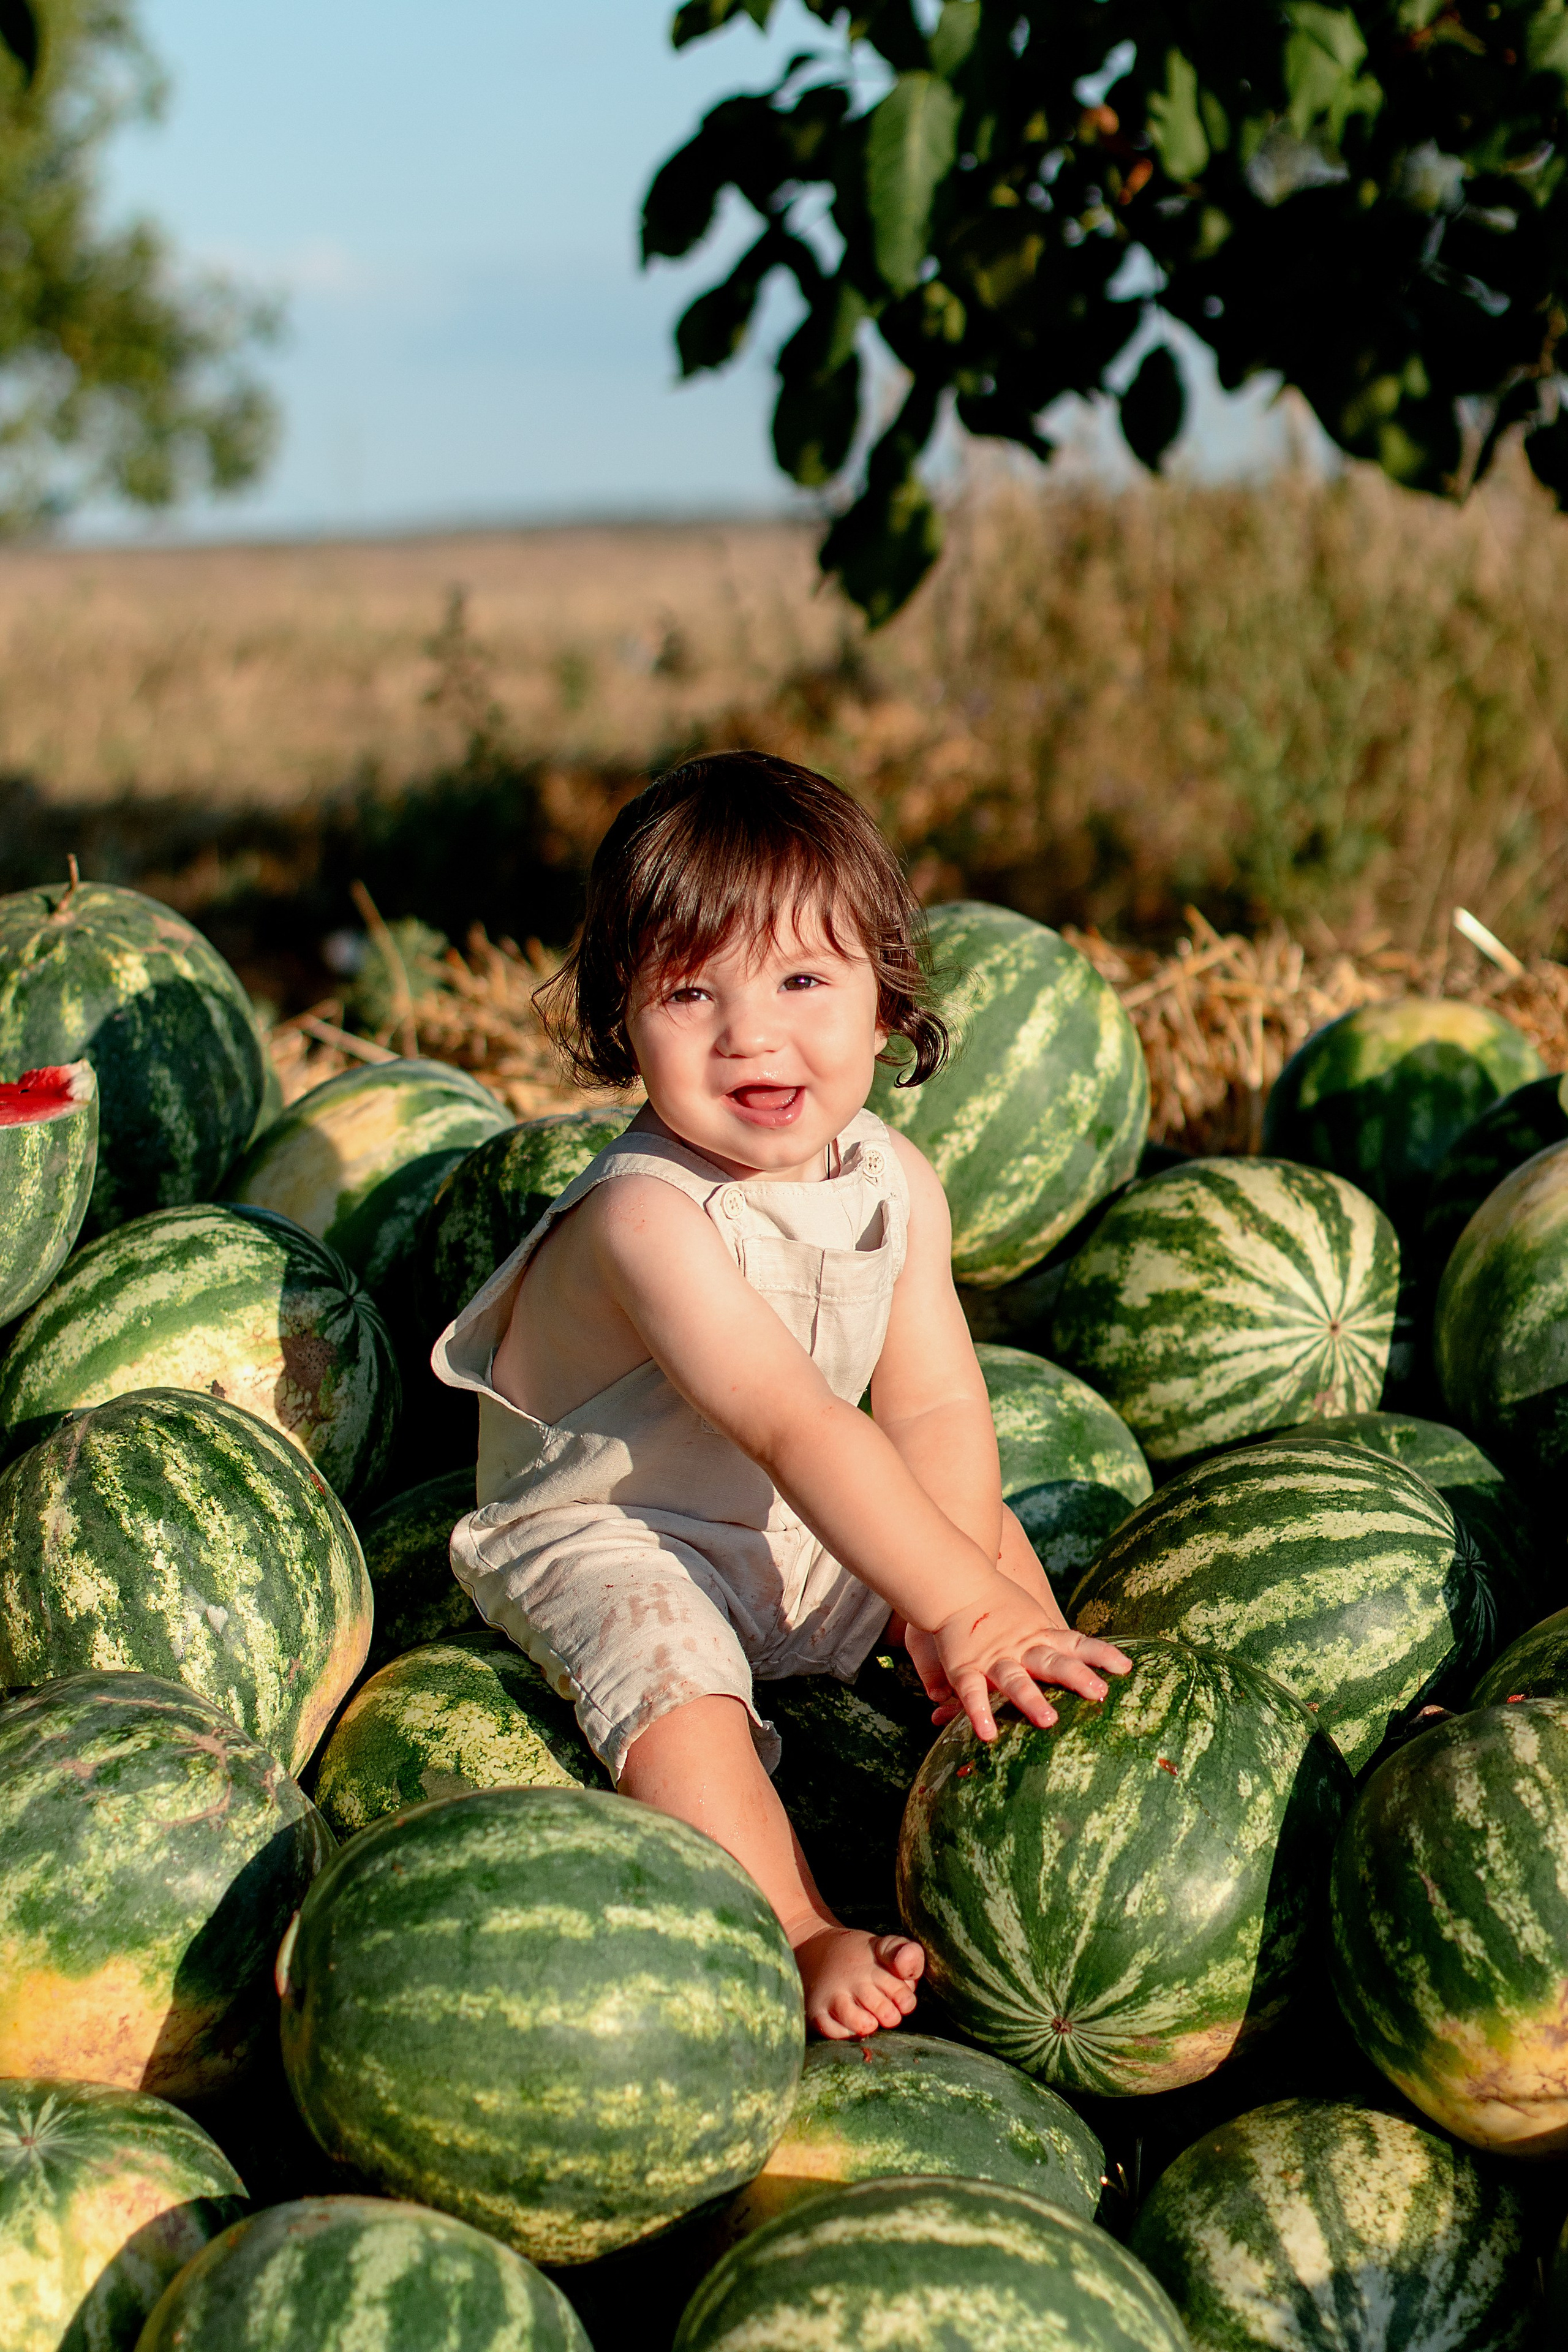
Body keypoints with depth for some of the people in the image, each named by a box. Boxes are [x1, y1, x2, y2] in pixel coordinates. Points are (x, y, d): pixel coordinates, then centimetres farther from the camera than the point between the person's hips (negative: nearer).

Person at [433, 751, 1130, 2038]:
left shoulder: (896, 1181, -8)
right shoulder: (647, 1218, -34)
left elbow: (936, 1411, -12)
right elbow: (800, 1431, -40)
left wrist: (955, 1604, -25)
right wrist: (963, 1601, -44)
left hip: (795, 1532, 7)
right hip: (597, 1531, -7)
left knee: (984, 1522, 6)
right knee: (673, 1670, -33)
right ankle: (802, 1934, -30)